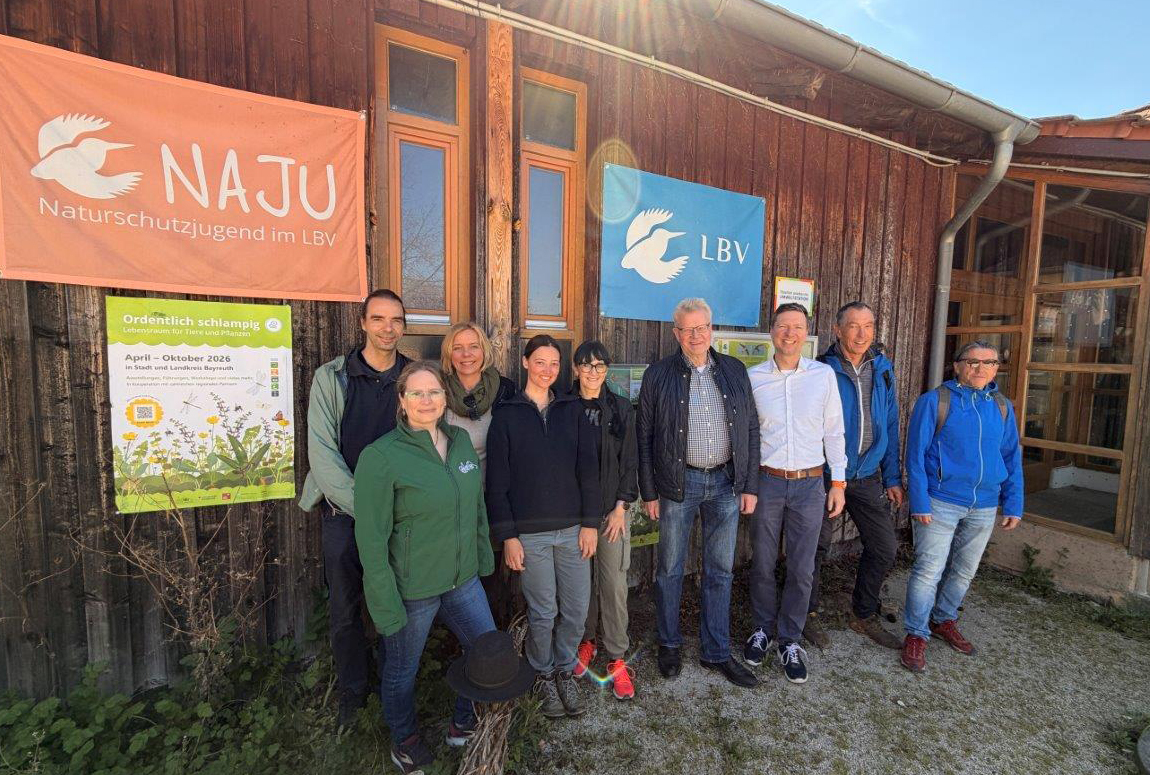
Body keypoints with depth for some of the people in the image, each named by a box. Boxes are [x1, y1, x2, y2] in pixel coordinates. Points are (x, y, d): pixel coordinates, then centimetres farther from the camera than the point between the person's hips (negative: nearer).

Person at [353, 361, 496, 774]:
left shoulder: (461, 440, -1)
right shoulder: (380, 457, -19)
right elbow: (372, 540, -16)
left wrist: (484, 557, 12)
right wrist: (386, 607, -13)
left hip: (463, 579, 6)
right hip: (411, 589, -5)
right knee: (401, 671, 18)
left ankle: (463, 725, 48)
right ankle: (405, 740, 52)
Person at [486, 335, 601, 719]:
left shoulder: (572, 409, 5)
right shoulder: (506, 415, -2)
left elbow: (588, 468, 3)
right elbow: (497, 481, -3)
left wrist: (590, 523, -1)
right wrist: (507, 535, -6)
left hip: (573, 528, 2)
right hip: (530, 532, -2)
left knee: (577, 608, 9)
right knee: (543, 611, 8)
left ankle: (565, 670, 36)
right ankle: (543, 676, 35)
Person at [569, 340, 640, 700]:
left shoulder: (621, 408, 0)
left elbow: (629, 462, 2)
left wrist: (620, 508, -4)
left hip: (611, 508, 0)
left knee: (613, 582, 2)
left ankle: (617, 657, 18)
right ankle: (586, 641, 33)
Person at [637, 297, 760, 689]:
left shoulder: (734, 370, 4)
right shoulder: (658, 375, -5)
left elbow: (751, 430, 6)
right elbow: (644, 437, -3)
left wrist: (749, 485, 2)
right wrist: (649, 492, -4)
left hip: (726, 481, 3)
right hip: (678, 483, -2)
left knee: (720, 570, 14)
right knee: (670, 568, 11)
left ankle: (716, 651, 32)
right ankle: (669, 643, 34)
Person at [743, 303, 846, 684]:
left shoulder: (823, 374, 0)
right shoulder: (753, 378, -2)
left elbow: (834, 431, 4)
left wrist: (838, 481, 3)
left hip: (810, 484, 1)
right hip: (766, 481, 0)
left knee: (802, 569, 9)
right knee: (763, 563, 11)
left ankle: (790, 640, 28)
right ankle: (763, 629, 33)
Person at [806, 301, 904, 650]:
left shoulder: (882, 370, 5)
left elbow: (890, 426, 9)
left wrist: (893, 477, 7)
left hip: (868, 477, 5)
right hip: (826, 475, -5)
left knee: (884, 549, 11)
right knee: (815, 548, 7)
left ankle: (864, 615, 34)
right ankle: (807, 615, 28)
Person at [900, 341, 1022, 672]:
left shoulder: (1002, 406, 7)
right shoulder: (934, 400, -8)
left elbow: (1012, 458, 11)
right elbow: (916, 454, -10)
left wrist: (1013, 505, 5)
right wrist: (919, 502, -15)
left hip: (985, 506, 5)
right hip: (941, 502, -5)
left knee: (964, 571, 18)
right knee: (929, 570, -3)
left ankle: (944, 620, 38)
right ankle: (916, 635, 10)